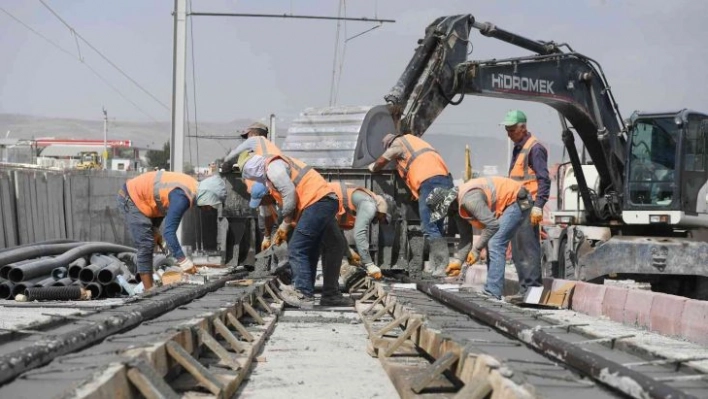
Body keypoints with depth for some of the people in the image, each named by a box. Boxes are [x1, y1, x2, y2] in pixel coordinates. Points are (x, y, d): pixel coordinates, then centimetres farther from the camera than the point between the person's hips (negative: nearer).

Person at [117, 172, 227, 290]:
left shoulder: (192, 186, -1)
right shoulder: (182, 197, -30)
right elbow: (169, 231, -33)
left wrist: (155, 229, 11)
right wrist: (183, 261, -32)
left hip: (138, 196, 10)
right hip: (131, 199, -10)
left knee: (148, 245, 12)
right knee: (146, 246, -11)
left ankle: (149, 290, 16)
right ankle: (149, 290, -9)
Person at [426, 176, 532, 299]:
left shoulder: (469, 199, -26)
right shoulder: (459, 202, 5)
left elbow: (492, 225, -25)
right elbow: (466, 236, 11)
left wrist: (476, 249, -14)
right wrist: (457, 259, 3)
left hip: (518, 201, -11)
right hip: (510, 204, 11)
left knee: (495, 245, -17)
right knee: (491, 244, 11)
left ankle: (492, 294, -17)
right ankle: (493, 291, 17)